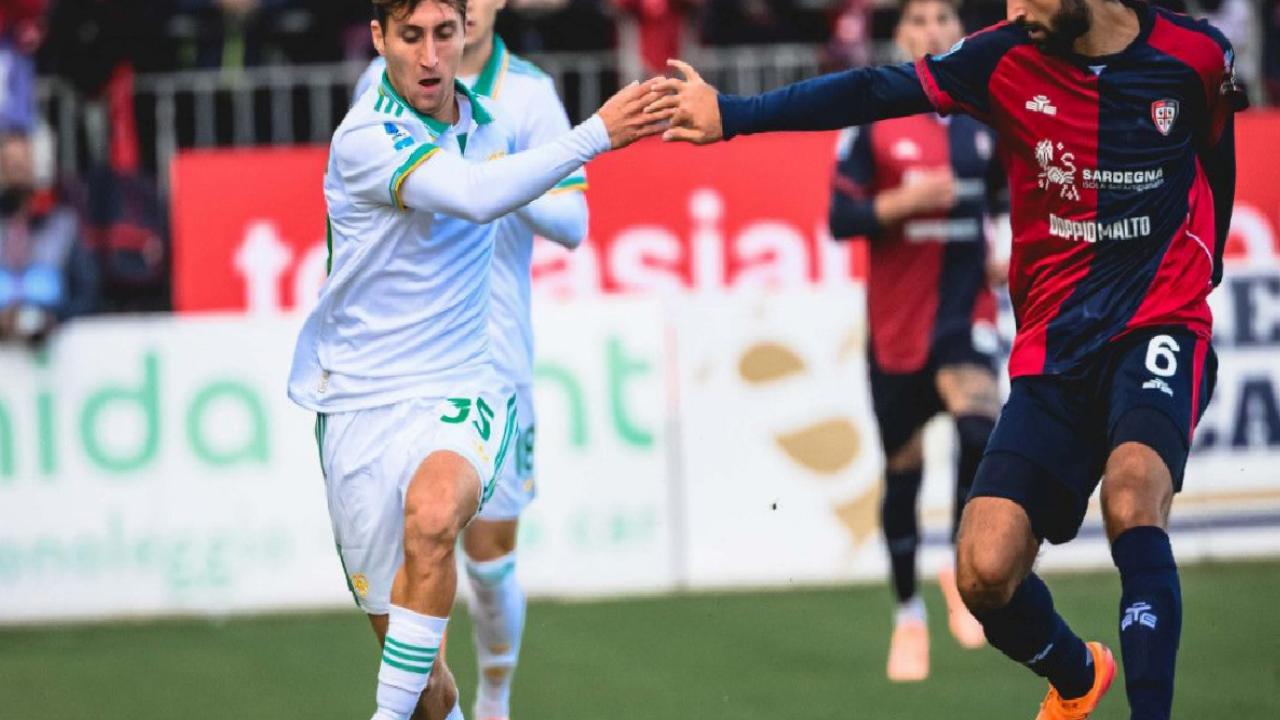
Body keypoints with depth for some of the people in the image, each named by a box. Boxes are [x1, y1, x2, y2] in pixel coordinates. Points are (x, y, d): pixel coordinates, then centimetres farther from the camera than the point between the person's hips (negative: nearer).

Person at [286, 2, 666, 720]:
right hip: (362, 398, -2)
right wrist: (595, 135, -34)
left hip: (461, 391, 2)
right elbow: (476, 198, -32)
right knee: (405, 640, 1)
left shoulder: (491, 120, 5)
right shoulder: (365, 139, -15)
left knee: (431, 517, -33)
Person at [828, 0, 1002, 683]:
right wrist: (904, 201, -22)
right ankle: (908, 615, 28)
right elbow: (841, 218, -8)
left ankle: (965, 571, -7)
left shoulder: (984, 119, 4)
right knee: (902, 470, 9)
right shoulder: (874, 122, -4)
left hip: (964, 313, 1)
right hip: (895, 323, -1)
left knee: (980, 427, -27)